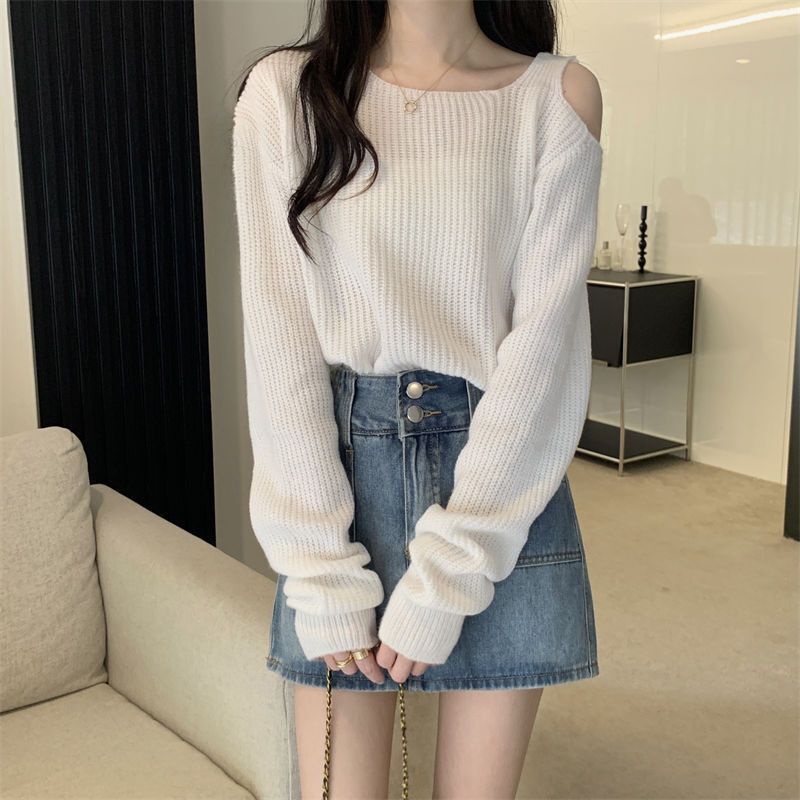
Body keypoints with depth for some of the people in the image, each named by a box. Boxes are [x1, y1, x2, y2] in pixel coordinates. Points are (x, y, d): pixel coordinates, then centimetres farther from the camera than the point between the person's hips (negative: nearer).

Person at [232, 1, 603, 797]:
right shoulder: (285, 91, -2)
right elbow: (279, 337, -6)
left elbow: (545, 337, -9)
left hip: (505, 478, 1)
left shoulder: (559, 94, -3)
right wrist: (323, 572, -11)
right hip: (341, 462, 0)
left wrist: (442, 578, -13)